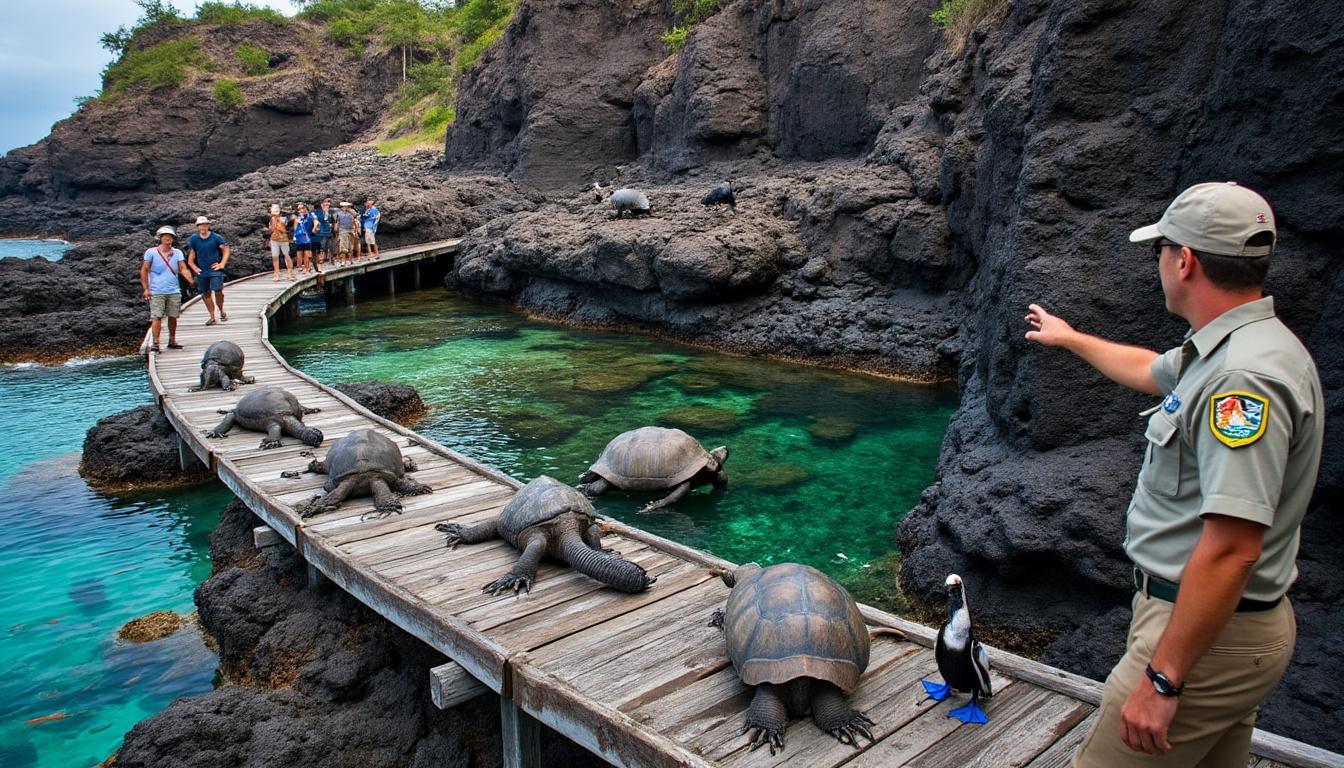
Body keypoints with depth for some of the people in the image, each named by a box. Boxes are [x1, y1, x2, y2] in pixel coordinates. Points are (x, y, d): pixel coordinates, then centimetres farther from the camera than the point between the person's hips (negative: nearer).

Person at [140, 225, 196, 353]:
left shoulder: (177, 253, 8)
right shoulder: (151, 252, 0)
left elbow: (183, 269, -2)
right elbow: (144, 270, 2)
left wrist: (191, 280, -21)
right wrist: (145, 288, -5)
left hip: (174, 292, 3)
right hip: (156, 292, -3)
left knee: (173, 317, 8)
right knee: (157, 317, -9)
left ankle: (172, 341, 20)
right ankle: (155, 343, -9)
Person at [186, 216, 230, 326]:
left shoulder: (216, 237, -4)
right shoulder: (194, 239, 3)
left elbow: (226, 250, 4)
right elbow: (190, 256, 12)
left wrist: (222, 264, -4)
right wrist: (194, 267, 3)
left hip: (215, 270, -3)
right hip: (202, 271, 3)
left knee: (218, 291, -17)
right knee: (206, 294, 6)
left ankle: (222, 312, 7)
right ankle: (212, 317, 17)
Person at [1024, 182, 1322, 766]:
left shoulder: (1244, 377, -27)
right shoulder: (1231, 348, 7)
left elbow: (1232, 549, -31)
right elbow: (1150, 371, 30)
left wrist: (1162, 679, -27)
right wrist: (1069, 338, 43)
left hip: (1208, 631, -10)